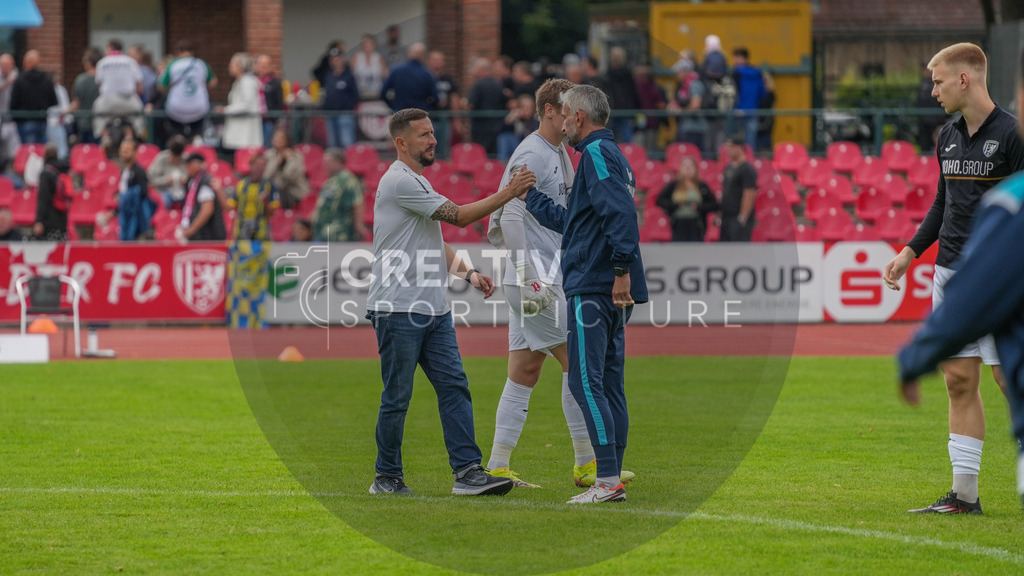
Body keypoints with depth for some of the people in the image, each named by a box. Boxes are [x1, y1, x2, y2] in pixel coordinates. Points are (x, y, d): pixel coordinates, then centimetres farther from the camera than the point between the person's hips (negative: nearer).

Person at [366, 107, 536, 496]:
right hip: (399, 310, -9)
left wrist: (467, 272, 15)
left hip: (433, 310, 9)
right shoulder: (399, 182, -13)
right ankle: (387, 477, 8)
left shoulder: (418, 182, 20)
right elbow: (458, 216, -17)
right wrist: (509, 193, -17)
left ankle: (467, 471, -5)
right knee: (397, 398, -2)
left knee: (454, 386, -1)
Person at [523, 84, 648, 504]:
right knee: (609, 385, 10)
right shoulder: (611, 155, 23)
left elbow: (621, 212, -23)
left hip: (593, 289, -10)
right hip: (613, 295, 10)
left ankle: (608, 480, -16)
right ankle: (612, 481, 11)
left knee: (585, 382, -11)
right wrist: (528, 194, 41)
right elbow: (570, 221, 34)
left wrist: (622, 268, -28)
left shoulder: (597, 154, -8)